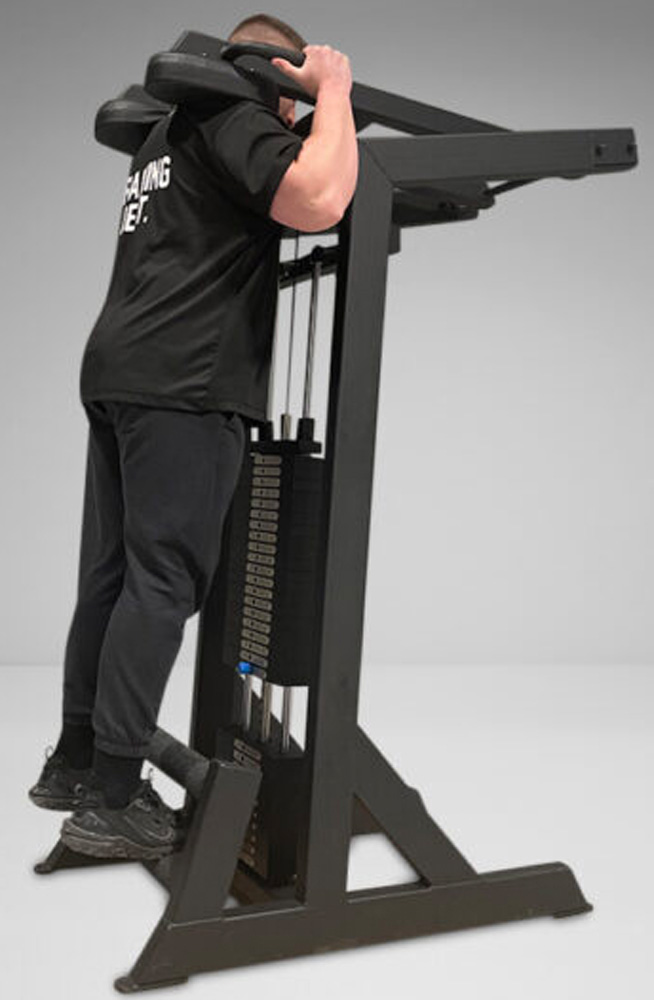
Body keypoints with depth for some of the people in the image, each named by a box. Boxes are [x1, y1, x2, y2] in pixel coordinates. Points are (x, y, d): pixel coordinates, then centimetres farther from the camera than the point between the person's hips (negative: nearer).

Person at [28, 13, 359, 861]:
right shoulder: (233, 117, -2)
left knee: (111, 575, 12)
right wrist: (335, 91, -5)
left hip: (121, 374, 10)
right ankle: (110, 800, -2)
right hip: (182, 386, -10)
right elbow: (318, 201, -21)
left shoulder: (174, 131, 28)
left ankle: (74, 762, 22)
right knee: (161, 584, -8)